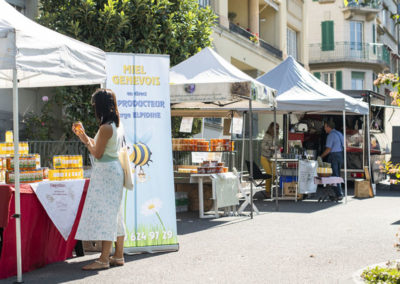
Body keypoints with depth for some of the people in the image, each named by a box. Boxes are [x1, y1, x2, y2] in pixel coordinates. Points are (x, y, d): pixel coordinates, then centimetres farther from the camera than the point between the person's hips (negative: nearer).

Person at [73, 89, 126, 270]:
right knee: (114, 214, 13)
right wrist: (83, 135, 21)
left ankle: (104, 259, -9)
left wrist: (85, 139, 0)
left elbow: (97, 153, -14)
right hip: (114, 169, 10)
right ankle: (118, 256, 18)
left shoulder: (105, 128, -17)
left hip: (105, 171, -10)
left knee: (103, 213, -9)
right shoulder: (116, 125, 12)